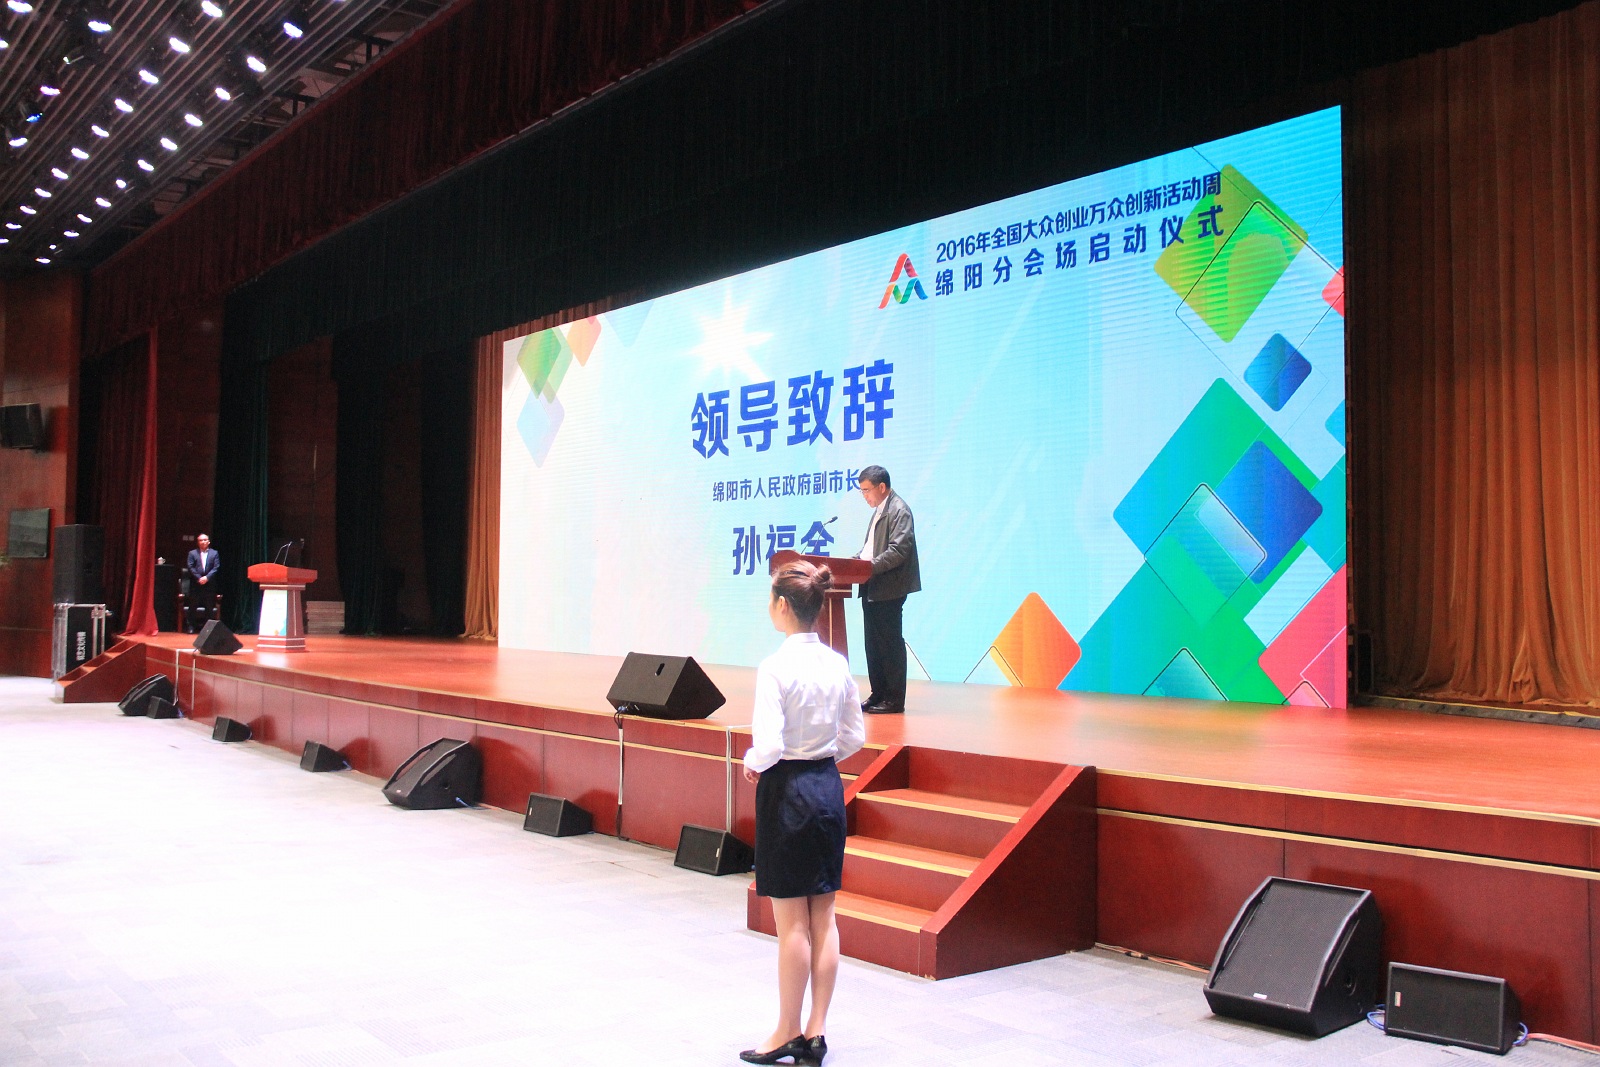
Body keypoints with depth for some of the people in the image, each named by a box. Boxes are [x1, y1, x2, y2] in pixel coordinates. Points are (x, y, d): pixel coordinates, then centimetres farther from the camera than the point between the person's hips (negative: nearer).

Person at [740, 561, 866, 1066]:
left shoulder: (776, 666, -17)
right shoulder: (838, 664, 3)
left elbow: (769, 744, -23)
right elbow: (854, 738, 9)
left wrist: (751, 762, -3)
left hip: (787, 791, -6)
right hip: (829, 787, 7)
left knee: (792, 921, 5)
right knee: (823, 917, 12)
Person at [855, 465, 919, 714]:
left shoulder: (899, 511, -12)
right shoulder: (879, 510, 20)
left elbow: (899, 550, -21)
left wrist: (870, 567, -26)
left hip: (889, 590, -10)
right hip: (872, 589, 10)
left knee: (890, 644, -5)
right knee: (873, 644, 12)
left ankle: (895, 700, 1)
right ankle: (878, 694, 18)